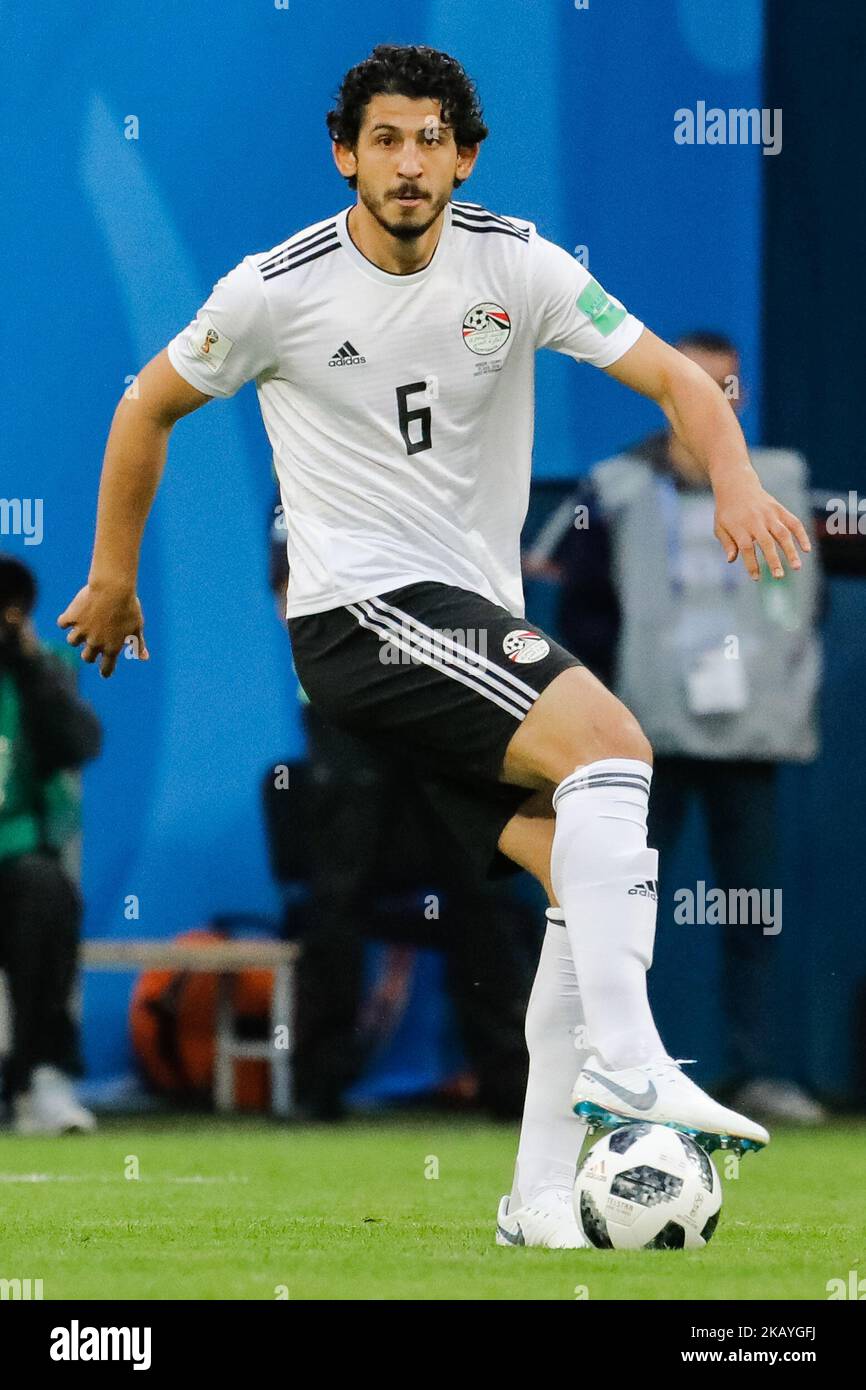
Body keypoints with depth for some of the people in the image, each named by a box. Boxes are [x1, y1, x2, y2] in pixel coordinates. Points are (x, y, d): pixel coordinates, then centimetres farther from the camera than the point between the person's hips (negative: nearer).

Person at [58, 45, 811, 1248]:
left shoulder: (517, 266, 1)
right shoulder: (280, 290, -6)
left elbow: (675, 377, -4)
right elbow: (151, 405, 10)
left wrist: (736, 481, -24)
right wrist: (113, 576, 15)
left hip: (476, 624, 6)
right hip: (359, 609, -6)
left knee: (590, 876, -6)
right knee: (611, 740, -27)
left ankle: (544, 1193, -1)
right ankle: (626, 1064, -33)